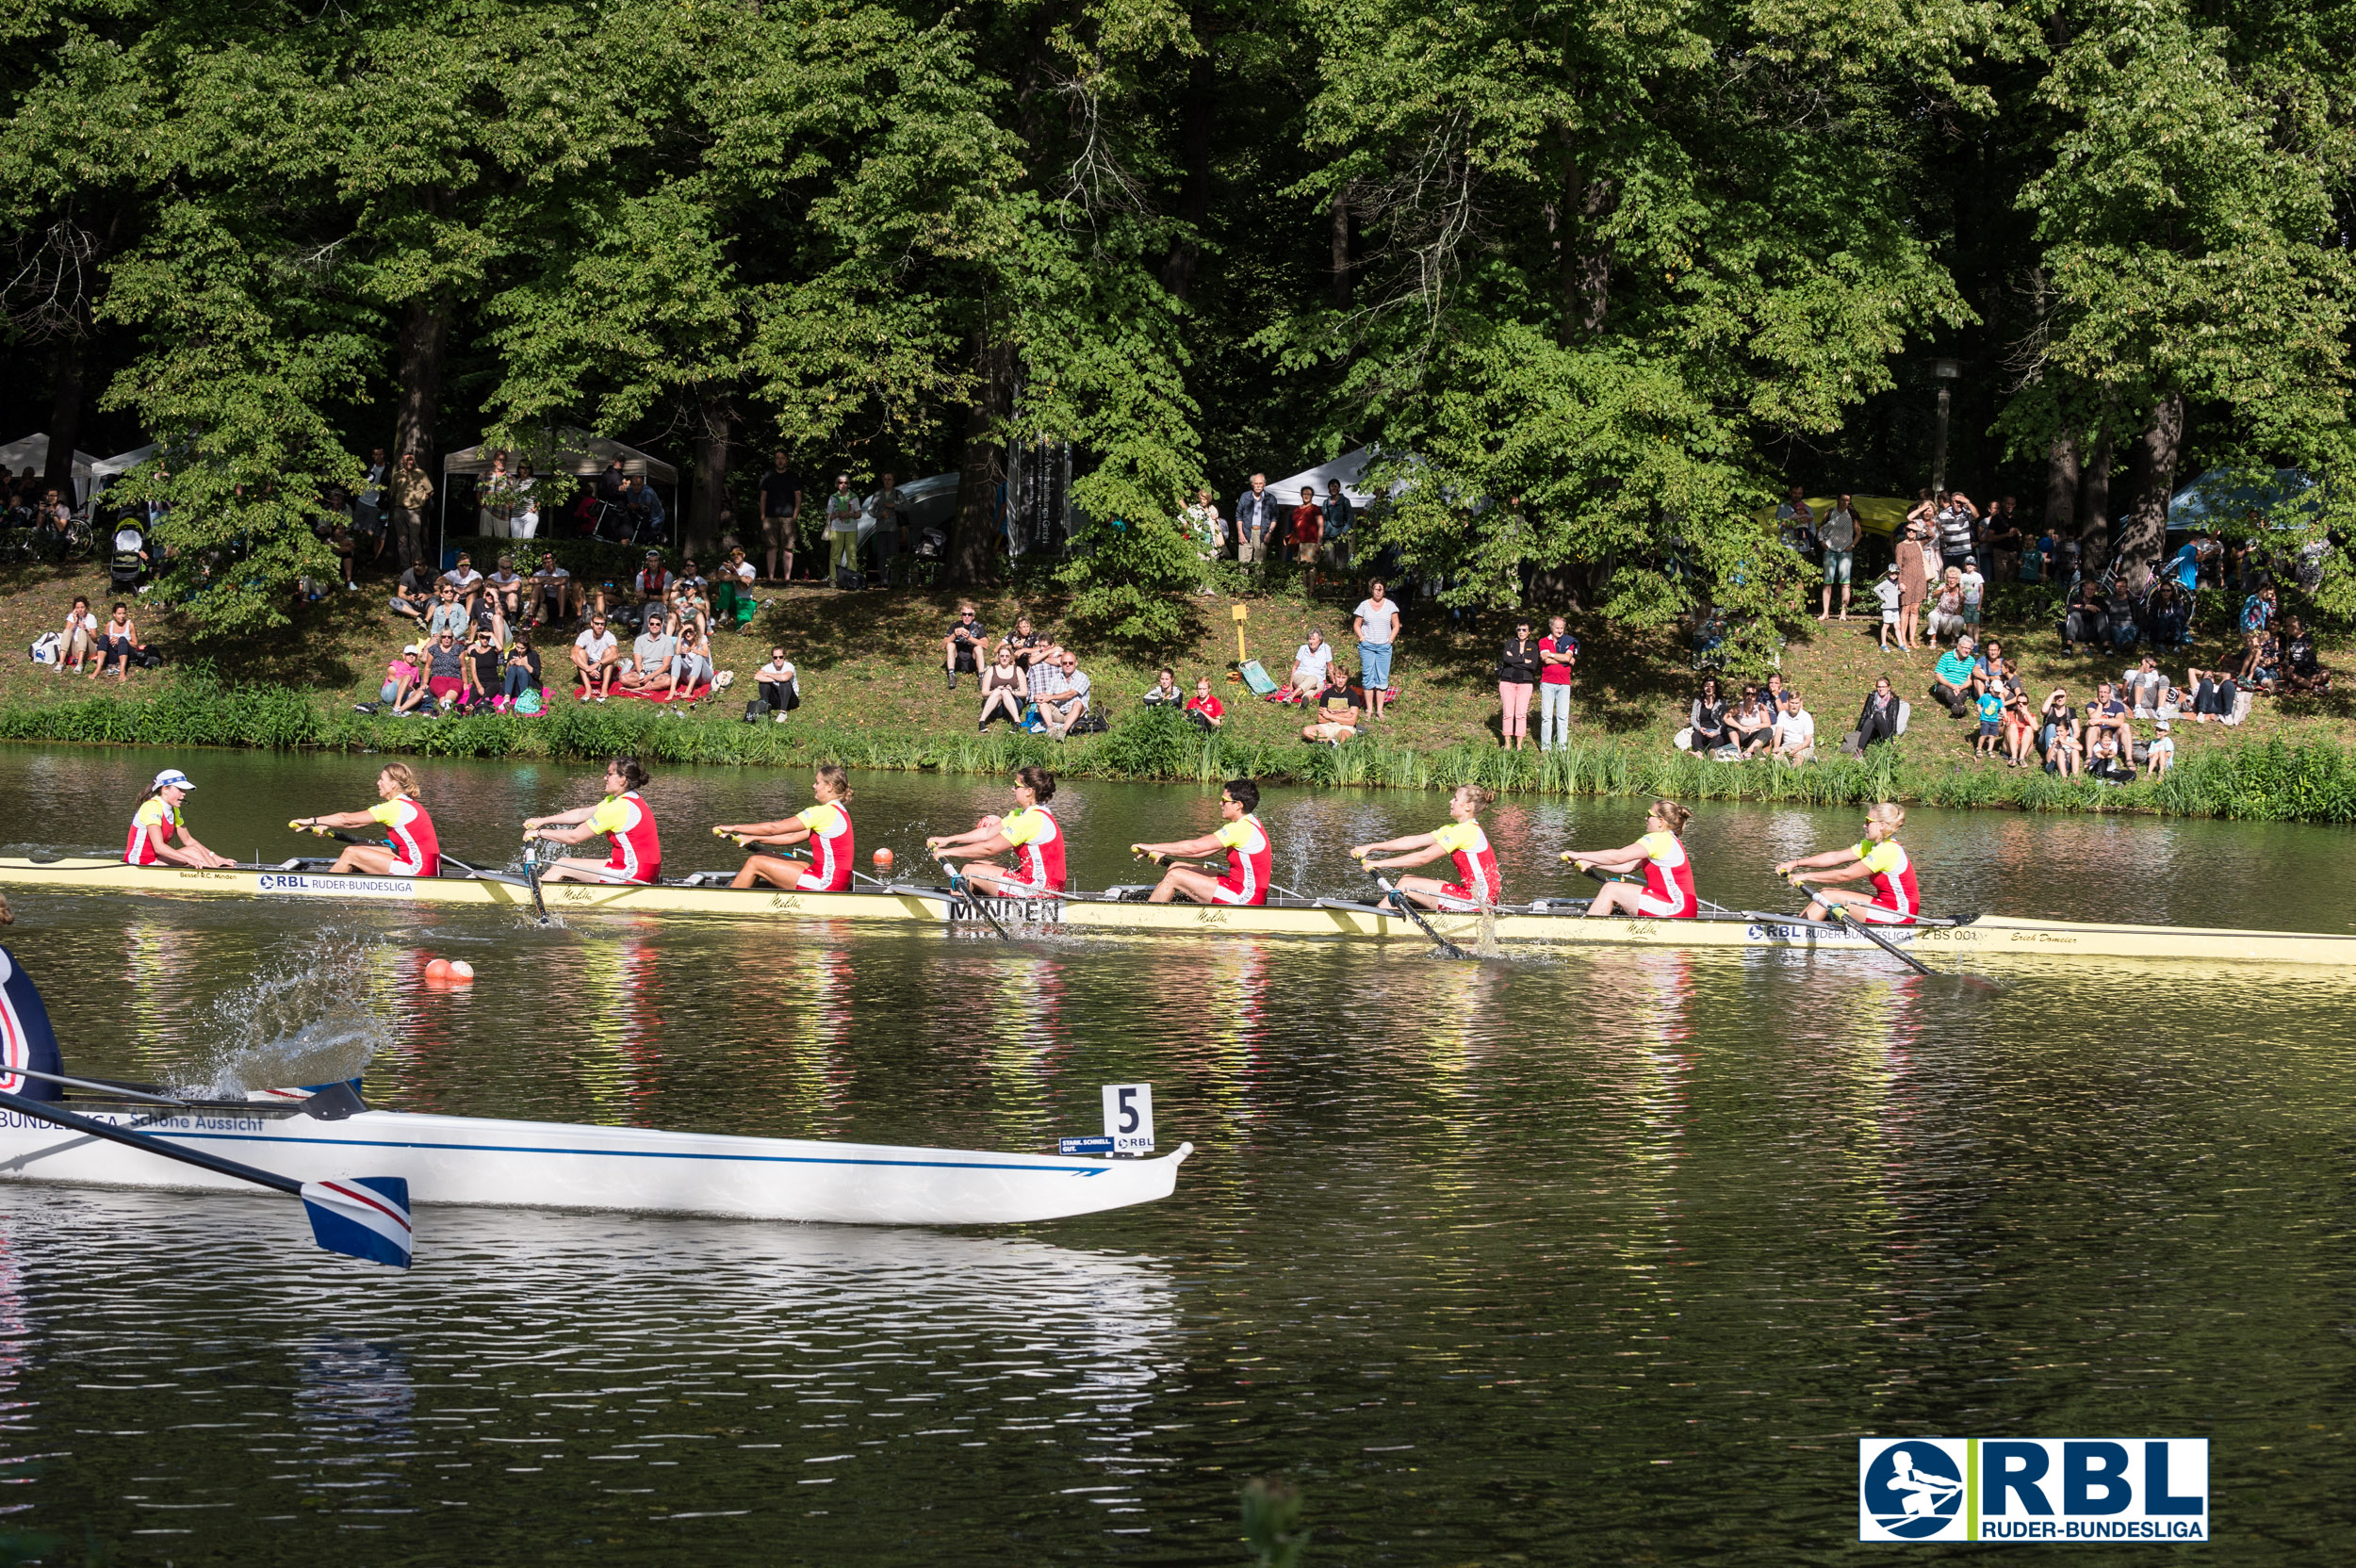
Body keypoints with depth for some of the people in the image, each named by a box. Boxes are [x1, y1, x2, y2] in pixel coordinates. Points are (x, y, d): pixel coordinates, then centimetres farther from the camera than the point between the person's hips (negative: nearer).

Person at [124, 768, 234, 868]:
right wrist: (189, 860, -33)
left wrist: (215, 859, 6)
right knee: (193, 851, -19)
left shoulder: (173, 810, 12)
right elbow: (159, 847, -28)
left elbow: (188, 840, 16)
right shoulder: (152, 807, -18)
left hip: (156, 859, 9)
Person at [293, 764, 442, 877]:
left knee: (351, 853, -4)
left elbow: (346, 819, -10)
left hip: (418, 870, -10)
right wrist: (326, 825, 18)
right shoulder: (408, 804, 15)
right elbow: (360, 821, 19)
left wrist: (313, 821, -1)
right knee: (359, 848, 16)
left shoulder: (394, 807, -14)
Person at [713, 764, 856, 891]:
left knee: (755, 863, -4)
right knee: (762, 858, 15)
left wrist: (734, 827, -4)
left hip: (826, 883, -10)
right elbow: (793, 837, 16)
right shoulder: (839, 811, 15)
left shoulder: (824, 812, -16)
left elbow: (773, 828, -13)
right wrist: (753, 838, 13)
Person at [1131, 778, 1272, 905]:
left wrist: (1153, 847, -15)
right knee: (1175, 867, 11)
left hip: (1245, 897, -10)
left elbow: (1194, 847, -21)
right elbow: (1206, 849, 13)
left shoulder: (1241, 829, -21)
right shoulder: (1249, 823, 11)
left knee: (1174, 876, -12)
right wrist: (1164, 853, 8)